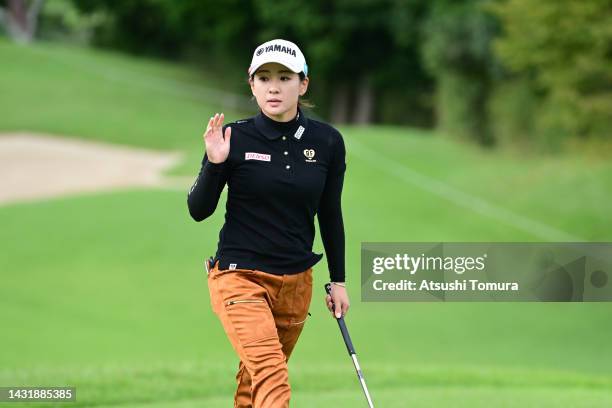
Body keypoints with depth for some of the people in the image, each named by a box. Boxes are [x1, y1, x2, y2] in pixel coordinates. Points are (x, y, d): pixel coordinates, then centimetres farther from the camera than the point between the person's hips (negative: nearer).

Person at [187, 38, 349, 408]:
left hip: (296, 281, 4)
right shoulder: (234, 138, -7)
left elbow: (330, 214, 11)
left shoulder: (327, 142, 1)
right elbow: (198, 210, -4)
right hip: (239, 276, -4)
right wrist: (214, 164, -20)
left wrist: (338, 280, 14)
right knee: (271, 377, -20)